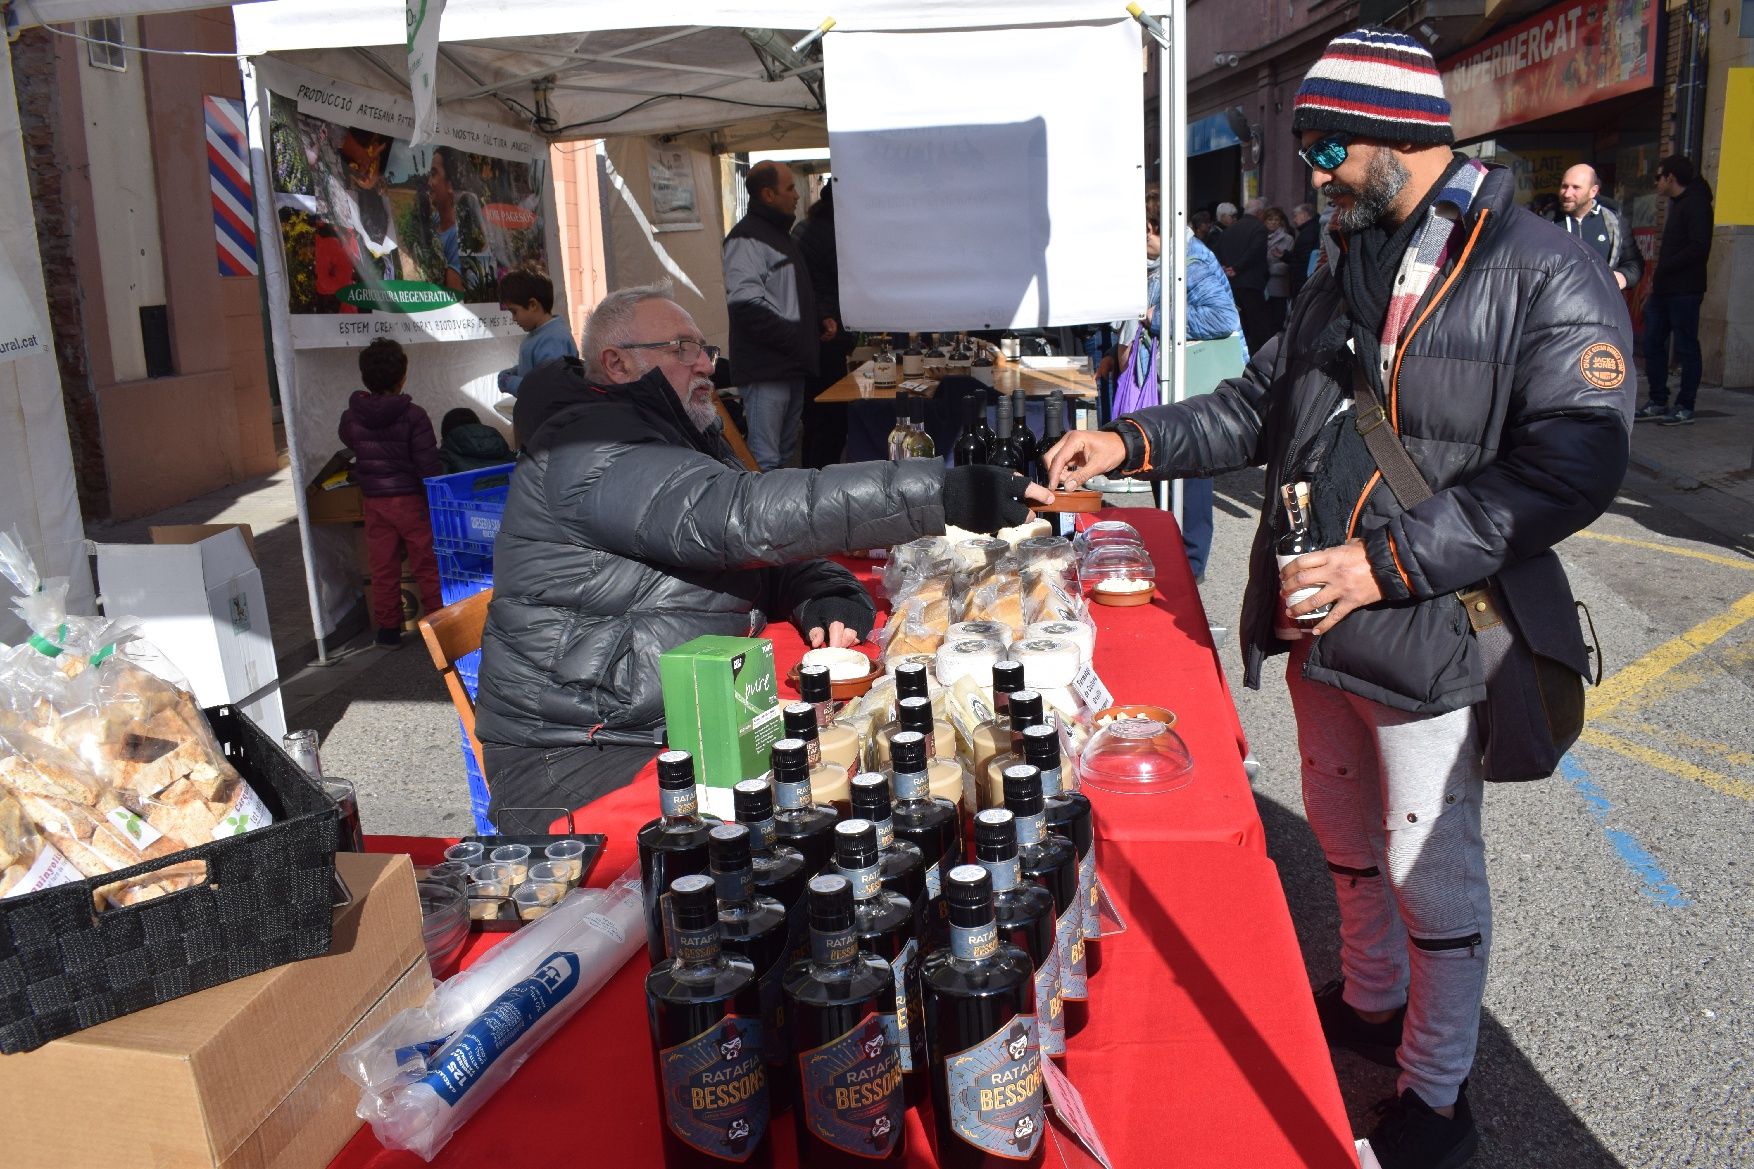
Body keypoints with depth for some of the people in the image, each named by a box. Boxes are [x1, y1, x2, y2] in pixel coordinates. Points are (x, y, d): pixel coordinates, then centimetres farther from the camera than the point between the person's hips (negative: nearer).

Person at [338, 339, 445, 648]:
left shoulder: (351, 417, -2)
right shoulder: (413, 416, -15)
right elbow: (429, 464, -15)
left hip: (373, 500, 4)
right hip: (410, 498, -4)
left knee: (382, 567, 11)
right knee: (427, 563, 7)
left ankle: (387, 628, 17)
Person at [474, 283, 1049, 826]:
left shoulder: (676, 437, 16)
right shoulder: (589, 450, -17)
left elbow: (769, 547, 16)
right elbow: (743, 516, -30)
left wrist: (824, 598, -9)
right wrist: (943, 495, -34)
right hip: (578, 755, -9)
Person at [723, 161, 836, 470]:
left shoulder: (781, 234, 21)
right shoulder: (747, 238, -12)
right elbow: (747, 305, -22)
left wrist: (819, 321, 12)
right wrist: (796, 339, -20)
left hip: (792, 368, 10)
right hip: (766, 370, -10)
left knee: (785, 456, 16)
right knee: (764, 463, -9)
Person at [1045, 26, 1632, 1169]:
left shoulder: (1548, 279, -13)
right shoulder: (1347, 276, 11)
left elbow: (1571, 466, -22)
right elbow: (1261, 404, 15)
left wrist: (1387, 562, -27)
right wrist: (1132, 443, 1)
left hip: (1428, 638, -7)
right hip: (1323, 628, 7)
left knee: (1431, 869, 7)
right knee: (1345, 834, 22)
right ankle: (1371, 1003, 47)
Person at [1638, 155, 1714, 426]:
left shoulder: (1696, 204, -11)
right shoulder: (1677, 204, 19)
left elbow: (1699, 248, -21)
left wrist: (1662, 269, -17)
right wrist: (1657, 278, 11)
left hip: (1684, 291, -10)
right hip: (1664, 290, 10)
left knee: (1686, 348, -3)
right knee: (1653, 344, 10)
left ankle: (1685, 409, 1)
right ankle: (1658, 402, 18)